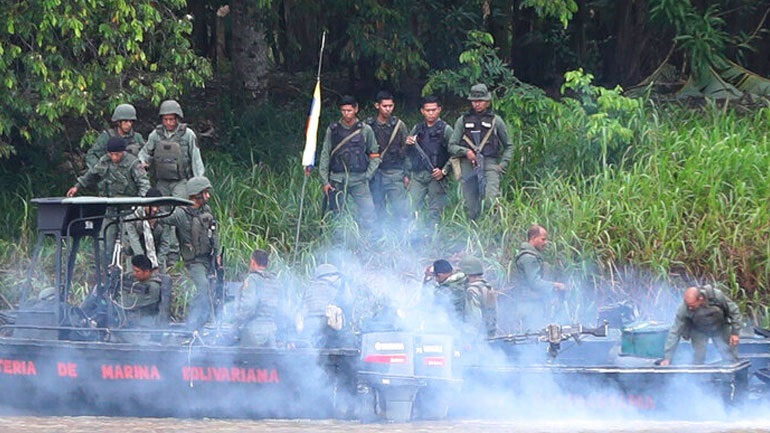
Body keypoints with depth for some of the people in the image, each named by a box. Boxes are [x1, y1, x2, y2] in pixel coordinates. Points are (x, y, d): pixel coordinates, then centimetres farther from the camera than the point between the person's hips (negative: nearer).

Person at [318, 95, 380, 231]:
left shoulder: (365, 130, 6)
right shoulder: (333, 130, 8)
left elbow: (374, 156, 11)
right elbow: (325, 156, 10)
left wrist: (367, 176, 0)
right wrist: (325, 181, 4)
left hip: (358, 179, -1)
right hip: (337, 179, 1)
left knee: (368, 211, -14)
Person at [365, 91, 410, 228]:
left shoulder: (399, 125, 6)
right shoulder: (368, 125, 4)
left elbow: (405, 151, 9)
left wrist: (406, 175, 5)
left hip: (394, 173, -1)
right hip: (374, 174, 1)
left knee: (401, 210, -9)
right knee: (378, 210, 4)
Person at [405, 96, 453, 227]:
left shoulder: (446, 130, 1)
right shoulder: (417, 129, 15)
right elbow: (409, 154, 21)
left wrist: (444, 171, -13)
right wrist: (408, 145, 0)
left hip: (436, 176, -4)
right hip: (417, 175, 4)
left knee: (435, 211, -3)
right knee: (411, 209, -3)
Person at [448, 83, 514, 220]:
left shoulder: (495, 121, 11)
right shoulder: (463, 120, 13)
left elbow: (509, 146, 18)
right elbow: (452, 146, 11)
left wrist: (503, 164, 3)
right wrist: (465, 152, -9)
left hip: (489, 164, -2)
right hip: (468, 166, 2)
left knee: (491, 199, -24)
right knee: (471, 208, 1)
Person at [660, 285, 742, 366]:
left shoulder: (717, 296, -34)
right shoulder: (684, 309, -33)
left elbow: (734, 311, -16)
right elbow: (675, 333, -28)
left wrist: (735, 333, -15)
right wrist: (667, 358, -29)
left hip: (720, 328, 1)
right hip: (699, 332, -1)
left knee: (731, 359, -1)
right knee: (698, 360, -11)